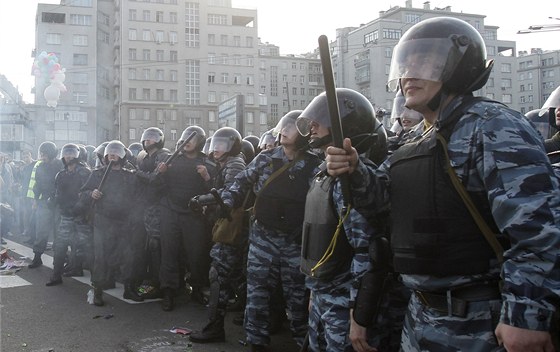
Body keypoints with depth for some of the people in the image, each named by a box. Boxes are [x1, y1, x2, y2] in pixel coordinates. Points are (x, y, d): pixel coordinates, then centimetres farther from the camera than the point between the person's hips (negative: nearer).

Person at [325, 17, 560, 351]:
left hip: (477, 320, -8)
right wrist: (353, 172, -8)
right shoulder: (422, 143, 13)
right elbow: (377, 191, 14)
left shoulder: (493, 127, -15)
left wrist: (526, 315, -25)